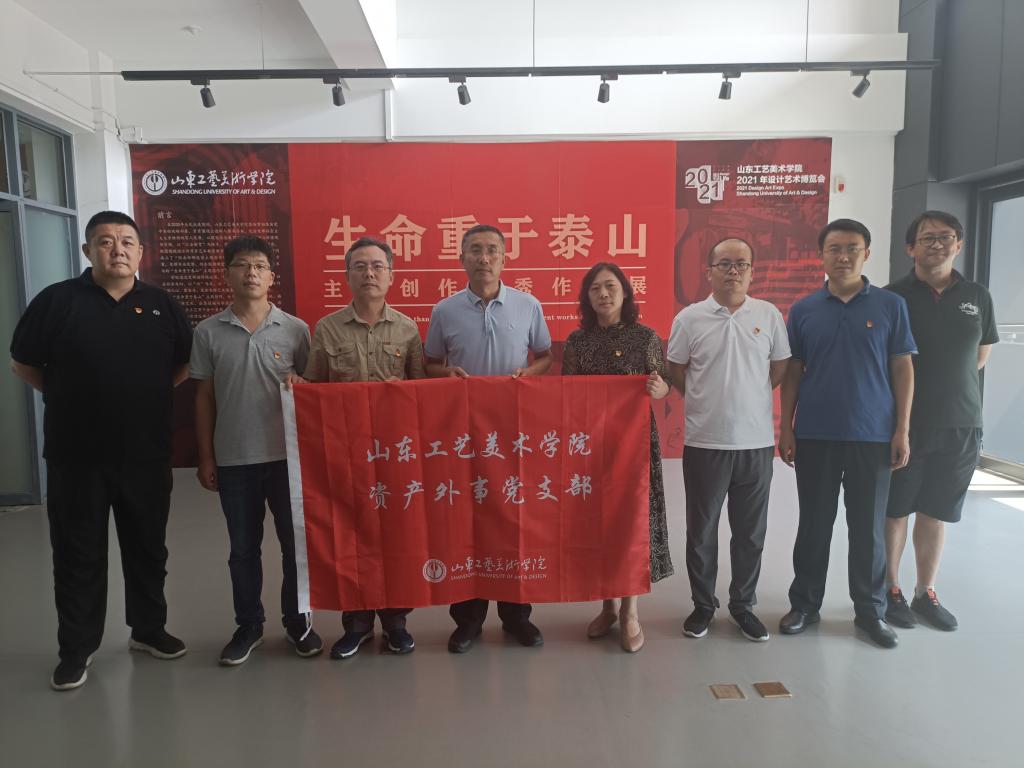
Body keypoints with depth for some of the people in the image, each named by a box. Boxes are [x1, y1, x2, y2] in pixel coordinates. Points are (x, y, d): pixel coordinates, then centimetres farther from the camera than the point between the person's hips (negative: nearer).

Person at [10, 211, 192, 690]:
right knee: (78, 556, 8)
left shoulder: (161, 305, 5)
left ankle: (149, 628, 31)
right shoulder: (57, 301, -3)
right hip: (76, 457, -2)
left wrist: (149, 395, 6)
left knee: (148, 549, 14)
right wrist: (70, 398, 2)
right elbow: (22, 363, 4)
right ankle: (76, 647, 23)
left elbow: (185, 363, 15)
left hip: (147, 455, 3)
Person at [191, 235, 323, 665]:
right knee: (243, 548, 13)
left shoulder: (295, 330, -3)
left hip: (287, 456, 0)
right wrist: (206, 458, 4)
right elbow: (204, 398, 5)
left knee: (296, 543, 9)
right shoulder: (209, 332, 0)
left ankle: (298, 622, 27)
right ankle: (248, 625, 29)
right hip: (234, 460, 1)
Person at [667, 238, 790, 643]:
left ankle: (743, 604, 30)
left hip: (756, 442, 1)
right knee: (701, 530, 10)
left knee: (750, 532, 13)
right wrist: (708, 400, 6)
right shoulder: (689, 318, -3)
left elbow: (779, 368, 10)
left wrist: (748, 397, 8)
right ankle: (703, 604, 27)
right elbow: (675, 372, 6)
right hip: (704, 443, -1)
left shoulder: (769, 315, 1)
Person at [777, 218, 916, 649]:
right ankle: (805, 605, 23)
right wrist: (785, 428, 1)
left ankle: (870, 610, 25)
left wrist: (902, 430, -4)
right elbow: (792, 372, 5)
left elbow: (902, 369, 2)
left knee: (869, 527, 9)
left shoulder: (891, 306, 1)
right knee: (813, 524, 10)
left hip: (872, 436, 0)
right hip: (814, 435, 1)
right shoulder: (803, 310, 3)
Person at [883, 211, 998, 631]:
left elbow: (980, 356, 16)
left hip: (961, 426, 3)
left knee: (936, 514, 12)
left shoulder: (977, 297, 5)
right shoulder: (893, 297, -5)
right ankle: (891, 590, 21)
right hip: (904, 424, -3)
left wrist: (947, 382, 9)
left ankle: (926, 593, 25)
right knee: (894, 512, 6)